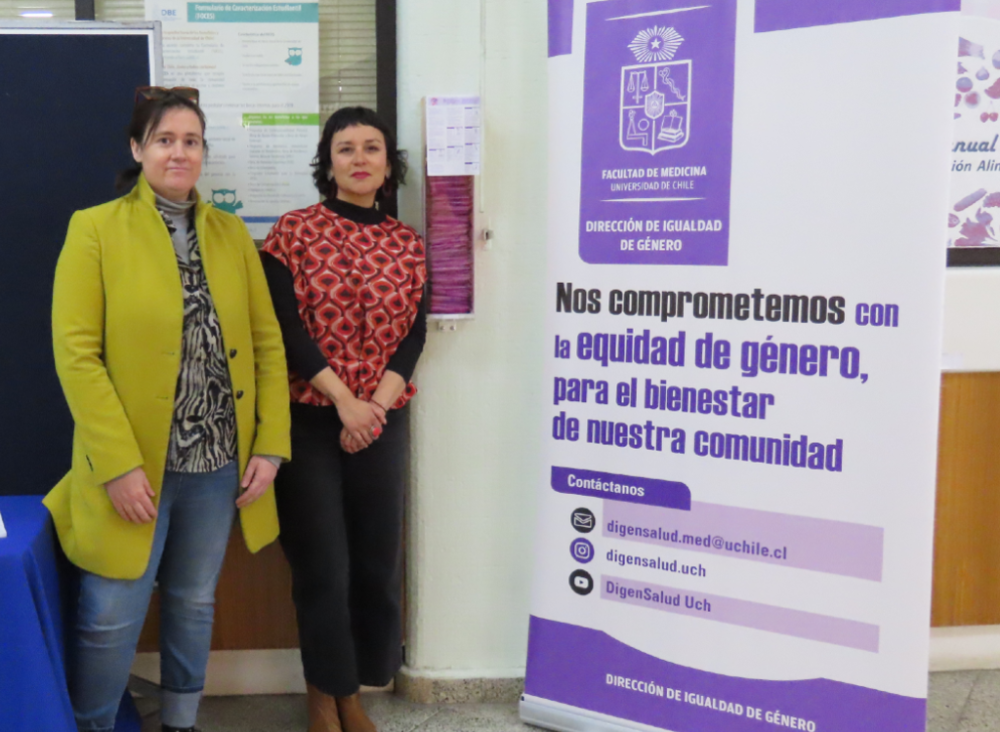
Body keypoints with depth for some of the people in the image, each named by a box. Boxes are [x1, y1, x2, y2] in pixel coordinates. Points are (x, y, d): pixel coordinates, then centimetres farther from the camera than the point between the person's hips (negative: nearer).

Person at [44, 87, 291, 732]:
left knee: (195, 602, 18)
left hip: (219, 461, 4)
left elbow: (267, 341, 6)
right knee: (112, 617, 4)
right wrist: (118, 464, -16)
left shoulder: (232, 232, 8)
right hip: (132, 467, -4)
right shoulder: (95, 229, -4)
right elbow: (76, 352, -10)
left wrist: (271, 445, -1)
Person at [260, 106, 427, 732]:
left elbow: (414, 333, 1)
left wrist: (375, 407, -12)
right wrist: (344, 401, -17)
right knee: (322, 564, 1)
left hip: (384, 422, 3)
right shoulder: (295, 231, -1)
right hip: (310, 420, -3)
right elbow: (286, 328, -9)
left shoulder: (407, 242, 8)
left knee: (377, 557, 7)